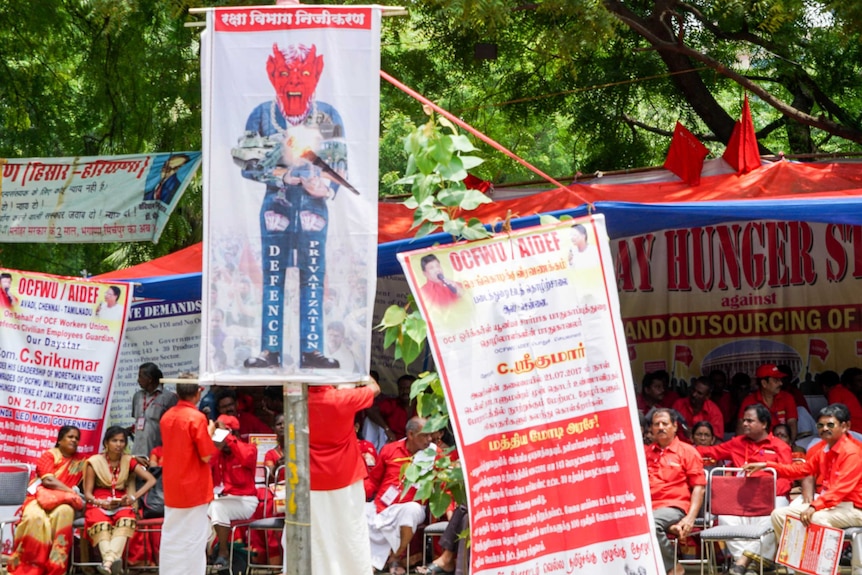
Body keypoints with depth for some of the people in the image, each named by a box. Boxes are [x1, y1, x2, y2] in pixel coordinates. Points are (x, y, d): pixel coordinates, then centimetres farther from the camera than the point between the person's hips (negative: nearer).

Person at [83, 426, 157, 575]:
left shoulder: (128, 461, 10)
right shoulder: (94, 462, 5)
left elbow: (151, 480, 2)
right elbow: (87, 493, 2)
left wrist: (134, 497, -12)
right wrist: (102, 503, -18)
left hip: (121, 505, 1)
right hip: (98, 505, -1)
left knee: (125, 520, -37)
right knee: (101, 523, -38)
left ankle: (108, 561, -59)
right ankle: (112, 560, -61)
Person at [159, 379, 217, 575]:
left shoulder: (167, 417, 6)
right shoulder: (197, 418, -16)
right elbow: (206, 456, -15)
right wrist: (210, 433, 0)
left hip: (171, 489, 6)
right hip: (194, 489, -6)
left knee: (171, 537, 11)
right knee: (194, 539, -1)